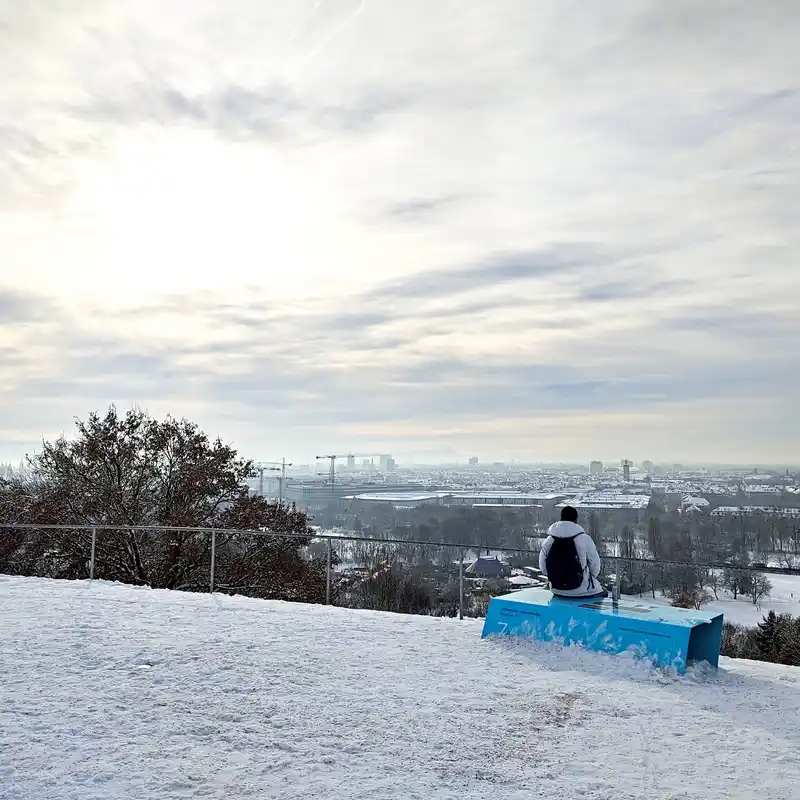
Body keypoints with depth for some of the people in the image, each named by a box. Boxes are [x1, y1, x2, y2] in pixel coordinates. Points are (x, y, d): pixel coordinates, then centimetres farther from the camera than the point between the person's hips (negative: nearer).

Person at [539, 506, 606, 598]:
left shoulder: (548, 541, -5)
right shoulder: (584, 539, -13)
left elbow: (543, 567, 1)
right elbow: (595, 564, -4)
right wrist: (590, 577, 16)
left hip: (556, 590, 4)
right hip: (581, 590, -4)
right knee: (603, 593, 24)